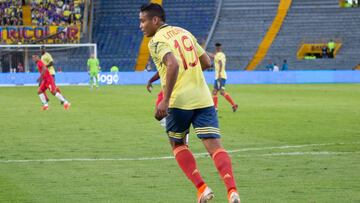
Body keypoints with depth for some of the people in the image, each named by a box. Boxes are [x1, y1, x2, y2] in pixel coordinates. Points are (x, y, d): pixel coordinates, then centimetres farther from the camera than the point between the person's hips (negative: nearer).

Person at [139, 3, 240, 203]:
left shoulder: (157, 41, -5)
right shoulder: (184, 32, 17)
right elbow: (206, 62, 20)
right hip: (203, 98, 5)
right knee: (214, 145, -2)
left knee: (177, 144, 17)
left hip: (179, 101, -5)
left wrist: (166, 100, -24)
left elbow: (173, 64, -23)